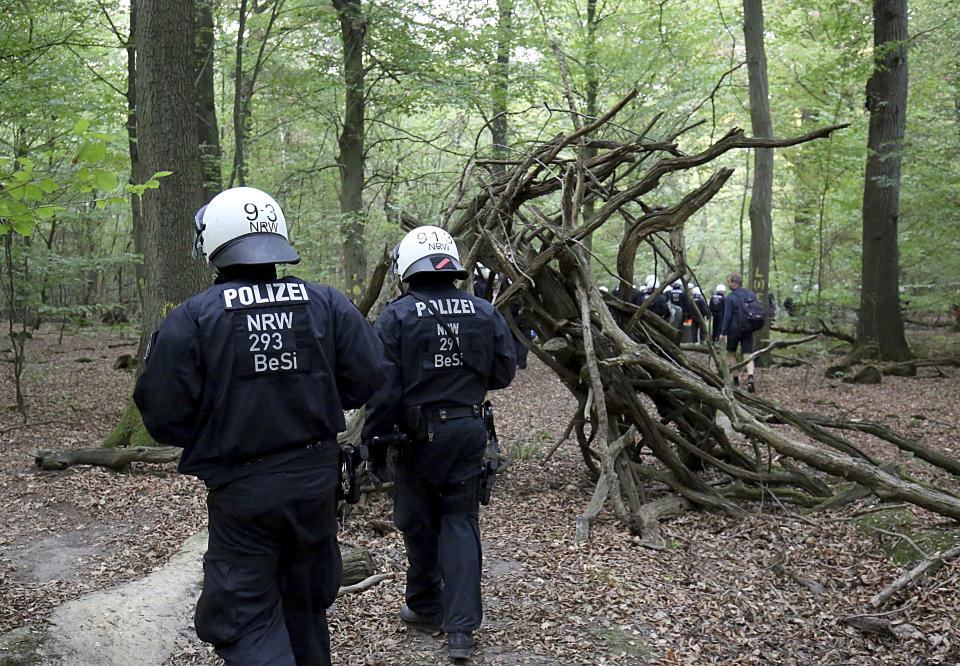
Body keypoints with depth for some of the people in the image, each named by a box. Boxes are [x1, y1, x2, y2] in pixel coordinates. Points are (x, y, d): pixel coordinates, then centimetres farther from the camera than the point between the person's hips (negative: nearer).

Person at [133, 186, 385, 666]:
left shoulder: (190, 320, -14)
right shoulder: (326, 304, -4)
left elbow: (164, 416, -13)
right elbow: (368, 377, -3)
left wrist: (215, 431, 7)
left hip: (241, 491, -4)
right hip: (317, 480, 4)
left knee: (246, 617, 6)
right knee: (306, 600, 24)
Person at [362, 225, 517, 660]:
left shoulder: (395, 317, -11)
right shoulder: (485, 313, 0)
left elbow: (383, 388, -13)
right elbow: (503, 372, 7)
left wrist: (373, 439, -3)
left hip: (417, 434, -2)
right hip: (468, 432, 3)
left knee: (419, 523, 13)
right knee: (461, 522, 8)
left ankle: (426, 608, 29)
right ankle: (461, 627, 4)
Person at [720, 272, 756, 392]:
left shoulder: (730, 297, -13)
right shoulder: (751, 294, 6)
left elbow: (727, 316, -14)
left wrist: (723, 332, -8)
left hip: (734, 329, -4)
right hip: (748, 330, 4)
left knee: (731, 354, 14)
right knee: (748, 355, 1)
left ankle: (736, 379, 15)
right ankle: (750, 377, -22)